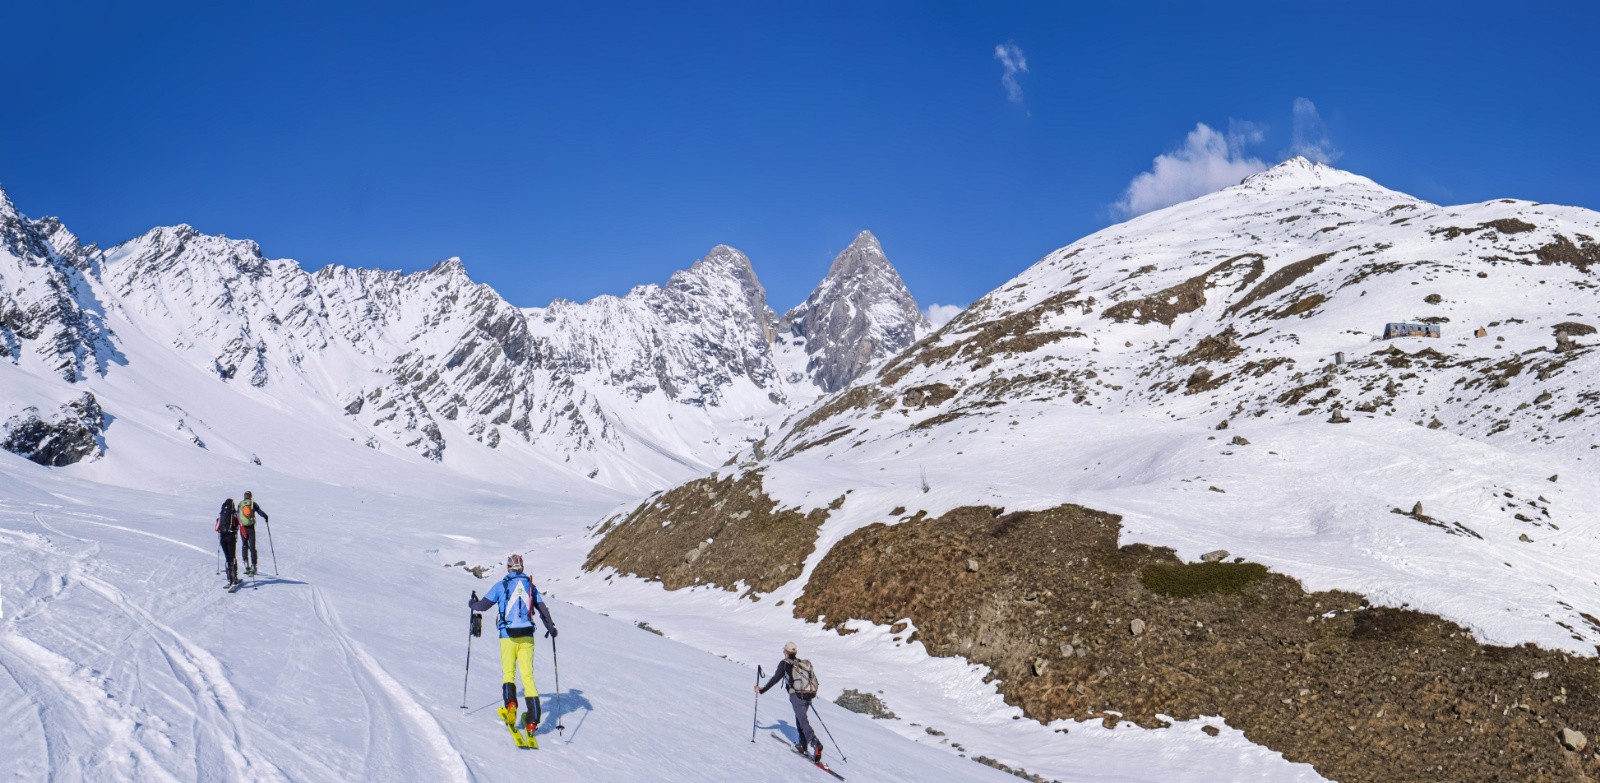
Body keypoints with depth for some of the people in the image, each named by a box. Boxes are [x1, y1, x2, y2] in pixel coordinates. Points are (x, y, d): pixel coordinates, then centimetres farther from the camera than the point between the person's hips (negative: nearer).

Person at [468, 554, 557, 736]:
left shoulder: (501, 585, 0)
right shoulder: (531, 585, 8)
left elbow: (483, 605, 2)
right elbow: (542, 608, 12)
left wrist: (472, 603, 25)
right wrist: (551, 627, 26)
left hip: (508, 637, -2)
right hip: (527, 637, 2)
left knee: (508, 673, 10)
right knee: (528, 676, 2)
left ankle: (510, 702, -19)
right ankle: (532, 721, -5)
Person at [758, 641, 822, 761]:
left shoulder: (784, 663, 2)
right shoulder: (805, 663, 17)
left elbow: (775, 679, -2)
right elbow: (814, 679, 21)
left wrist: (762, 690, 6)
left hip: (796, 696, -6)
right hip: (809, 695, 6)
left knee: (803, 721, -11)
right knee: (800, 718, 25)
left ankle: (816, 743, -31)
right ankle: (803, 745, 27)